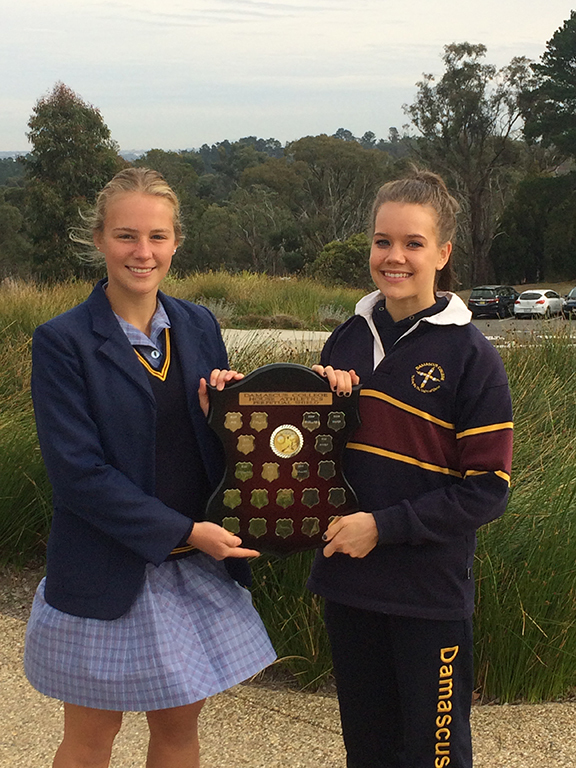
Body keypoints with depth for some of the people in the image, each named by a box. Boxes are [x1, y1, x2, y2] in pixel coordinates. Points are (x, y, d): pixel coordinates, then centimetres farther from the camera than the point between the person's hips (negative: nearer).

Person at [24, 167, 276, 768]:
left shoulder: (199, 327, 4)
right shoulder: (62, 342, -11)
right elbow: (77, 471, -16)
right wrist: (182, 531, -18)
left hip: (198, 570, 5)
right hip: (106, 577, -4)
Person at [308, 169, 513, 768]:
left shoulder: (470, 356, -10)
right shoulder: (349, 339, 5)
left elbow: (487, 490, -12)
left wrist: (385, 526, -18)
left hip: (431, 593, -5)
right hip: (348, 583, 5)